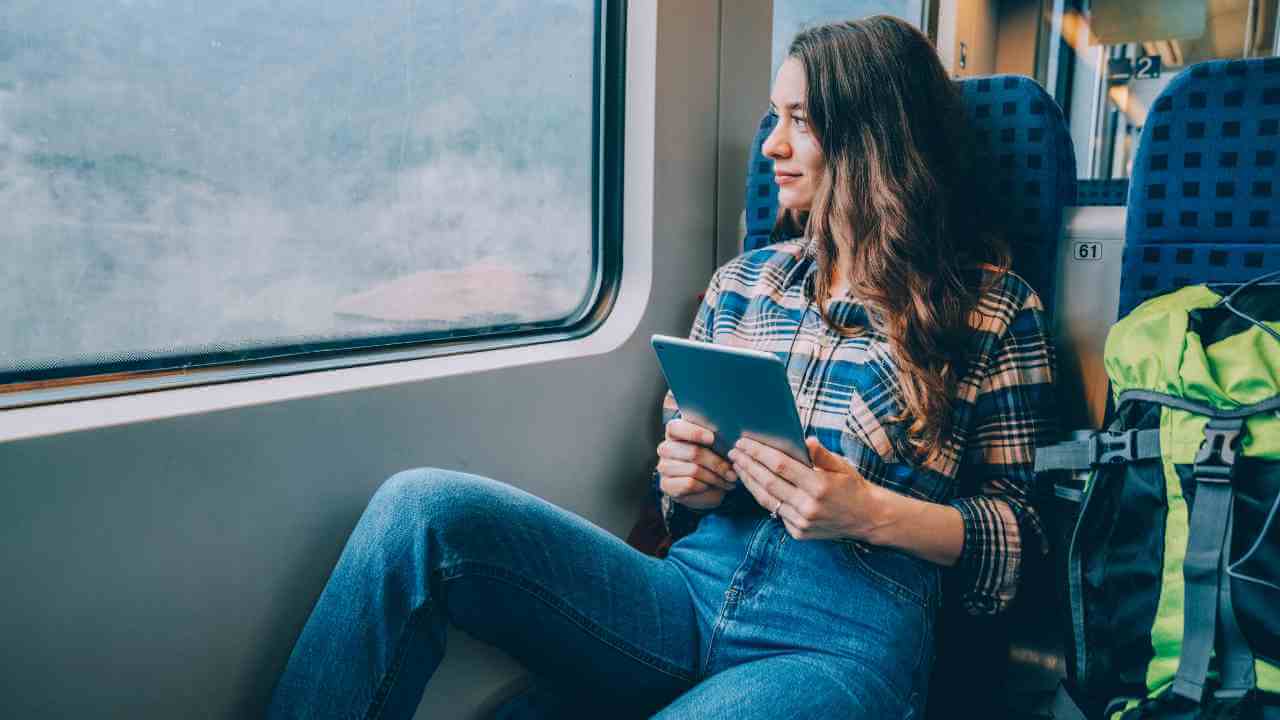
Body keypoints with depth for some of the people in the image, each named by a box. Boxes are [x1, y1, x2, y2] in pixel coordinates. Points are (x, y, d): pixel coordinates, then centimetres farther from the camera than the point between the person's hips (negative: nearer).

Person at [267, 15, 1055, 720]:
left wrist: (872, 512, -14)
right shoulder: (744, 282, 15)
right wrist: (686, 483, -4)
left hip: (846, 642, -3)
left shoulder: (994, 307, 5)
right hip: (690, 598, 4)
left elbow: (1019, 538, 4)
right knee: (422, 508, -21)